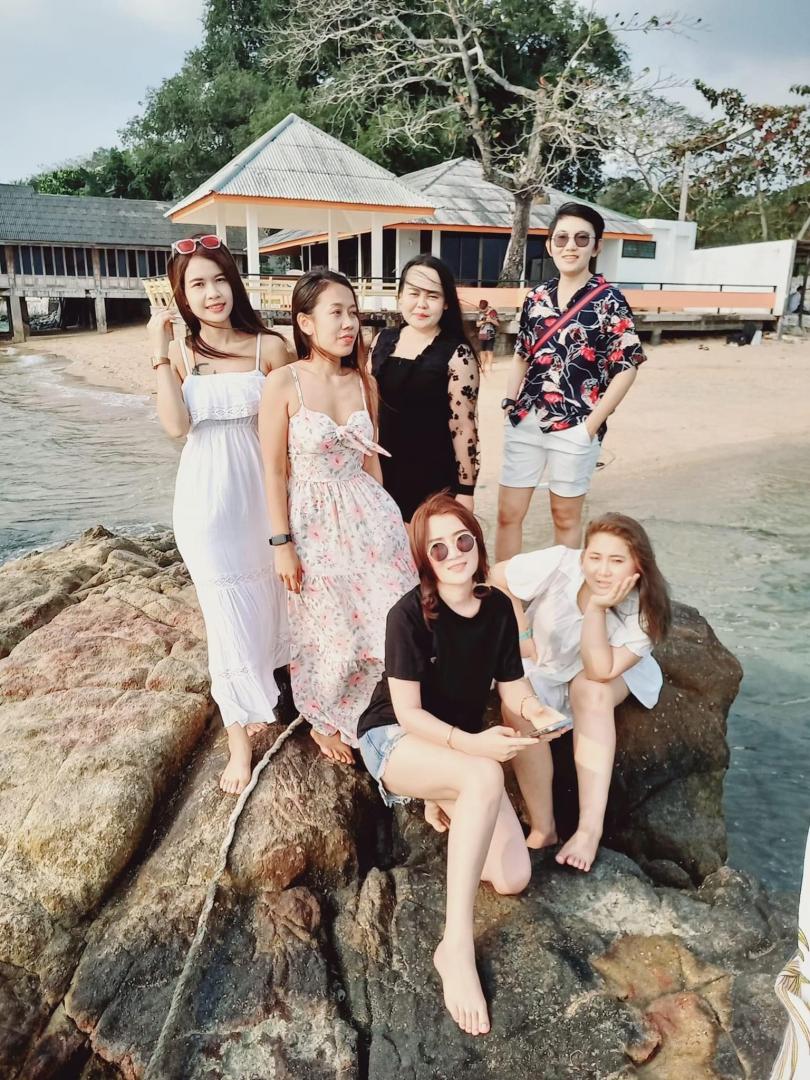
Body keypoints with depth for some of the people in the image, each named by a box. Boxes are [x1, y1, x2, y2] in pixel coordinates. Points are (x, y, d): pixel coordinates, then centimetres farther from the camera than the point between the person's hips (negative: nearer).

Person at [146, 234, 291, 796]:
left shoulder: (269, 347, -4)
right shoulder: (179, 354, 1)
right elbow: (177, 425, -13)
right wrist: (161, 355, -14)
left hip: (262, 490, 0)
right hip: (208, 498, 0)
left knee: (268, 600, 15)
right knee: (229, 615, 5)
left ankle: (262, 695, 44)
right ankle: (240, 737, 20)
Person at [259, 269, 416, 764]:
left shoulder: (363, 382, 1)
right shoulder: (284, 383, -12)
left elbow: (369, 459, 10)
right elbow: (274, 470, -10)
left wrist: (385, 517, 14)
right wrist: (282, 543, -11)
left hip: (368, 515, 4)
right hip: (315, 522, -4)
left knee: (392, 624, 7)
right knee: (332, 634, 10)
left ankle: (366, 717, 35)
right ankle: (325, 723, 39)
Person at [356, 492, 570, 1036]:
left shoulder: (497, 608, -4)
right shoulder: (410, 614, -20)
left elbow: (515, 688, -1)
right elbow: (408, 712, -20)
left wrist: (538, 713, -24)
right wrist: (472, 744, -35)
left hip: (464, 744, 5)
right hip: (395, 740, -5)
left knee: (513, 878, -12)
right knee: (486, 778, -38)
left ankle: (447, 803, 16)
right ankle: (456, 945, -28)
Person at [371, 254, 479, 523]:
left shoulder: (456, 355, -12)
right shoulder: (383, 341, 4)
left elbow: (463, 425, -12)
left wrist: (466, 490, -12)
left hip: (434, 476, -5)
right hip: (385, 470, 5)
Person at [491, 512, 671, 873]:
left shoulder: (644, 609, -24)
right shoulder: (559, 564, -29)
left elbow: (600, 672, -33)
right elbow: (498, 577, -13)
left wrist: (598, 607, -41)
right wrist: (521, 633, -13)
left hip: (609, 672, 0)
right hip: (542, 668, 0)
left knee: (591, 691, -35)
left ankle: (590, 829, -34)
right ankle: (543, 829, -22)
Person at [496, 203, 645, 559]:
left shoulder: (609, 300, -6)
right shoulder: (537, 296, 7)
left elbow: (627, 366, -9)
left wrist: (592, 424, -12)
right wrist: (509, 404, 5)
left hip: (574, 427, -4)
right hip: (524, 423, 4)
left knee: (565, 515, 10)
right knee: (508, 513, 8)